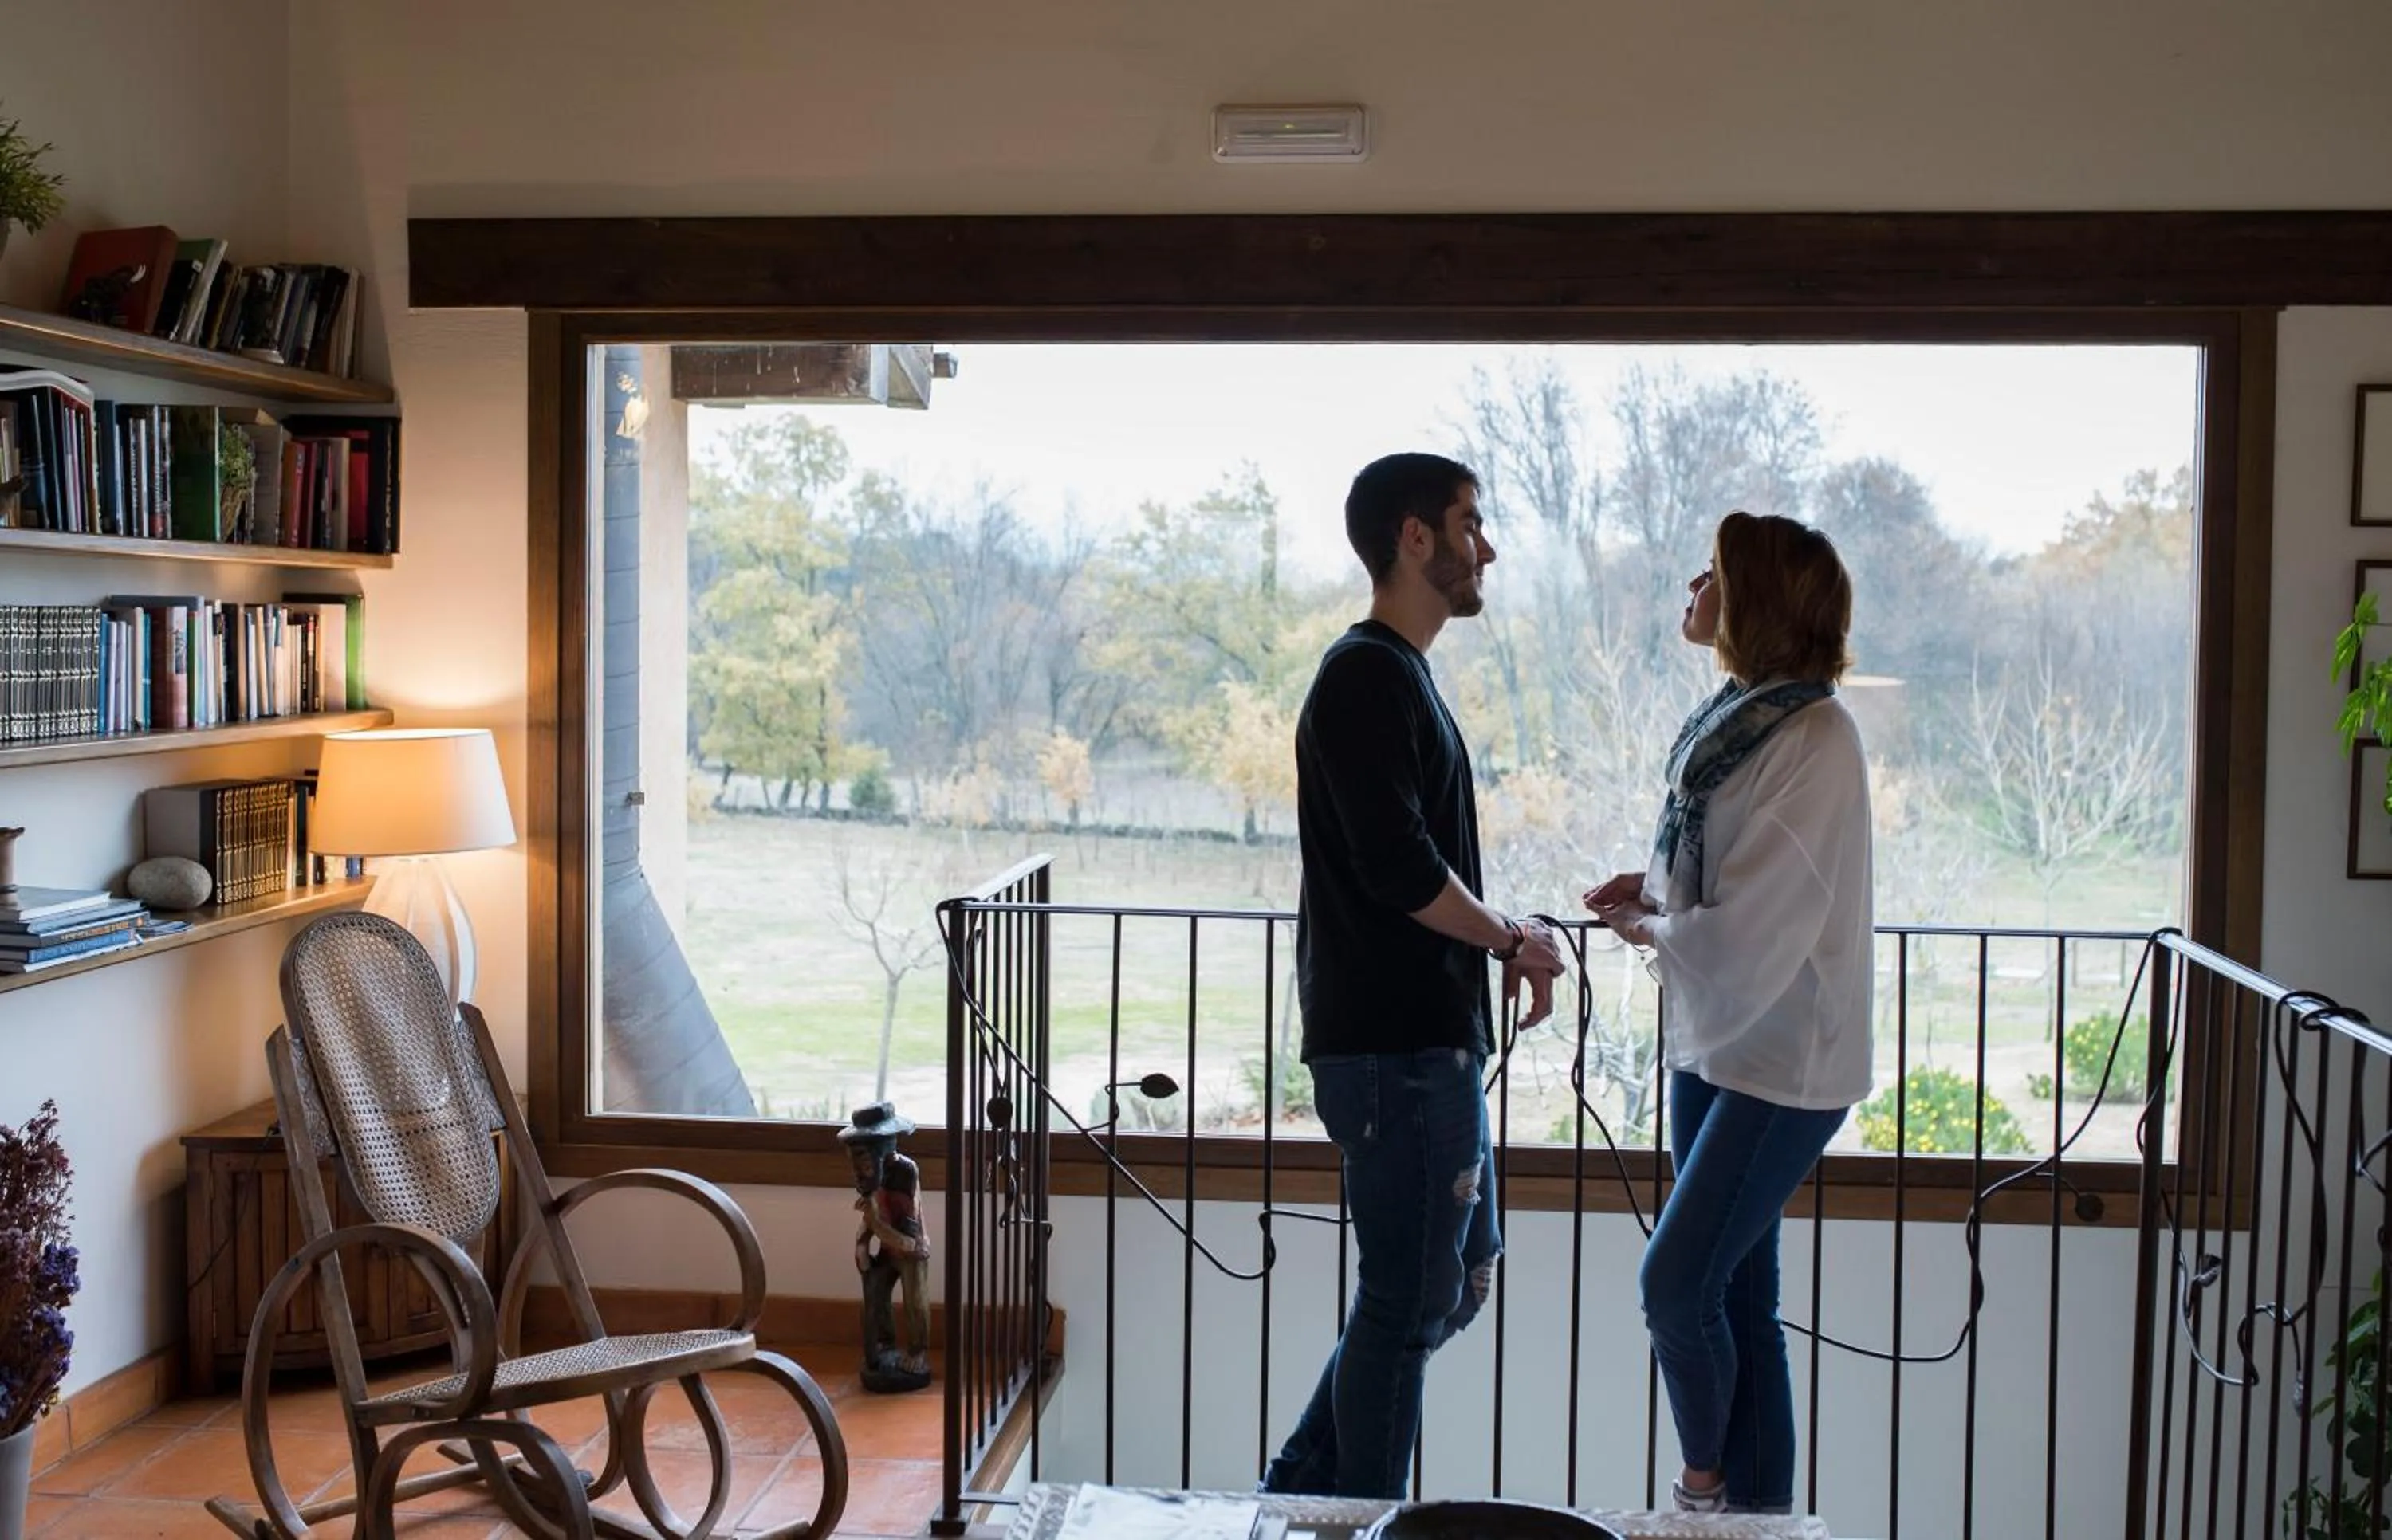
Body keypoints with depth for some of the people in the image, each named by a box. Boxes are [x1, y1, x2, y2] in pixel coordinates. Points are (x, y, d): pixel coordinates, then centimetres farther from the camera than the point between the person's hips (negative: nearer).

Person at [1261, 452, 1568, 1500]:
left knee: (1458, 1277, 18)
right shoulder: (1370, 676, -14)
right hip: (1393, 1048, -10)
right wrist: (1508, 939, -9)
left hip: (1427, 1039, 10)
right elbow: (1398, 866, -23)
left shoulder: (1395, 675, 17)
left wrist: (1502, 939, 8)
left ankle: (1303, 1491, 25)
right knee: (1408, 1302, -1)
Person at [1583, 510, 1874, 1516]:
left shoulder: (1814, 738, -19)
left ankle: (1705, 1486, 16)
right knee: (1735, 1290, 12)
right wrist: (1653, 887, 1)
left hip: (1783, 1058, -8)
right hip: (1713, 1042, 8)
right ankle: (1755, 1507, 23)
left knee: (1676, 1281, -7)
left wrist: (1652, 932, -7)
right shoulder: (1733, 716, 8)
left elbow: (1757, 925, -23)